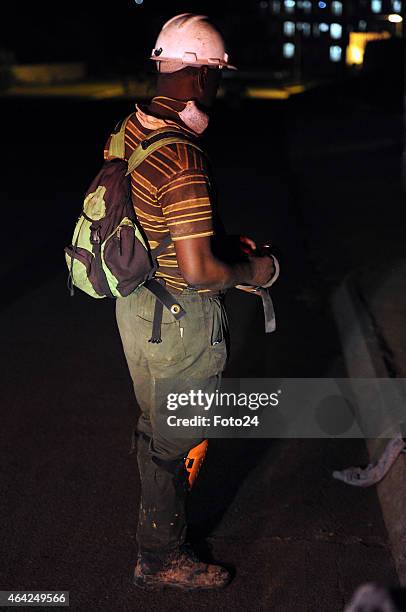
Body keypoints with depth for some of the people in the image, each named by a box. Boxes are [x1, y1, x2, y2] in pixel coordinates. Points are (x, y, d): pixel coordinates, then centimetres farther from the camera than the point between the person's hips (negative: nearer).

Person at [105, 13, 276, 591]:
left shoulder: (129, 130, 2)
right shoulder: (183, 160, -28)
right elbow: (197, 270, -28)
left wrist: (223, 240, 13)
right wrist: (252, 272, -9)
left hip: (134, 301, 9)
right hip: (179, 320, -9)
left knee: (155, 424, 27)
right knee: (176, 439, 10)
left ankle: (159, 510, 50)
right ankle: (162, 558, 30)